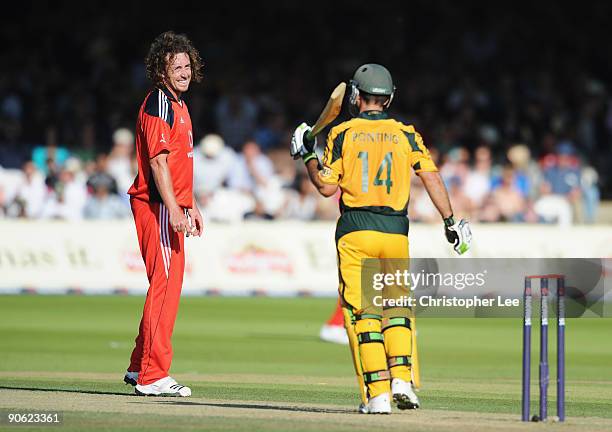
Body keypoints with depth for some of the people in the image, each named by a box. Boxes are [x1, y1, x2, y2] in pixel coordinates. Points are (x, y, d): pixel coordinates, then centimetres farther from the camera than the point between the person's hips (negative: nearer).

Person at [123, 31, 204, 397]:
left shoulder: (178, 104, 19)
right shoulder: (158, 105, -13)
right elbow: (158, 162, -20)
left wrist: (191, 206, 25)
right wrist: (174, 211, -26)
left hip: (172, 206, 10)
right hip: (157, 206, -10)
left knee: (168, 285, 14)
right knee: (165, 284, -11)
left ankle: (140, 368, 21)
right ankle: (153, 376, -11)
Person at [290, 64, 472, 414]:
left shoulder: (342, 134, 2)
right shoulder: (406, 134, 7)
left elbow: (326, 186, 0)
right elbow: (432, 178, -1)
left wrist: (308, 156, 15)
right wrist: (450, 221, 3)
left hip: (355, 234, -2)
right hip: (396, 232, 2)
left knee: (363, 314, 0)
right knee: (396, 307, 15)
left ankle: (378, 394, -9)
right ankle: (401, 379, -4)